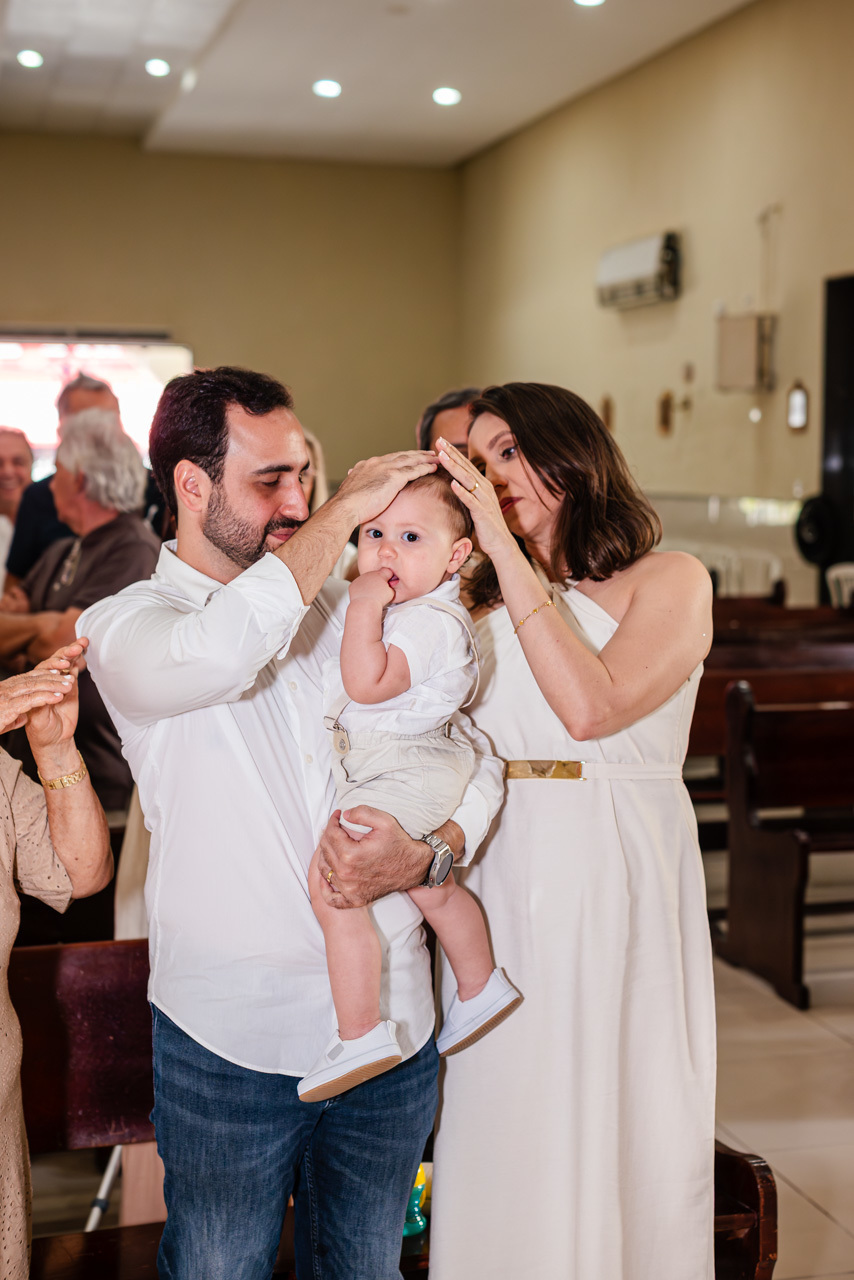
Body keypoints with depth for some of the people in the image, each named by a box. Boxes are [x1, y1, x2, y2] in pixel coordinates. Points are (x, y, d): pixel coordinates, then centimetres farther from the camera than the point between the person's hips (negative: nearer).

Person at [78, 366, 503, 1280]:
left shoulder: (350, 612, 8)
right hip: (228, 1039, -4)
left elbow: (474, 756, 5)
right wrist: (345, 511, -20)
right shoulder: (124, 625, -5)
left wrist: (427, 854, -16)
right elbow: (218, 653, -29)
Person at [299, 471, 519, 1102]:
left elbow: (367, 683, -32)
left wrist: (365, 607, -27)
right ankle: (480, 986, 46)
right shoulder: (399, 606, 12)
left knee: (331, 885, -17)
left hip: (404, 777, -11)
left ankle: (360, 1036, -10)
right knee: (432, 886, 26)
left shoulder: (431, 620, -21)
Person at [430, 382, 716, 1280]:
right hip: (496, 880, 4)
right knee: (502, 1133, 9)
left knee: (609, 1130, 6)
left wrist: (505, 546, -16)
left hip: (613, 885, -3)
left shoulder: (668, 580, 0)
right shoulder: (484, 607, 11)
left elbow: (593, 705, -18)